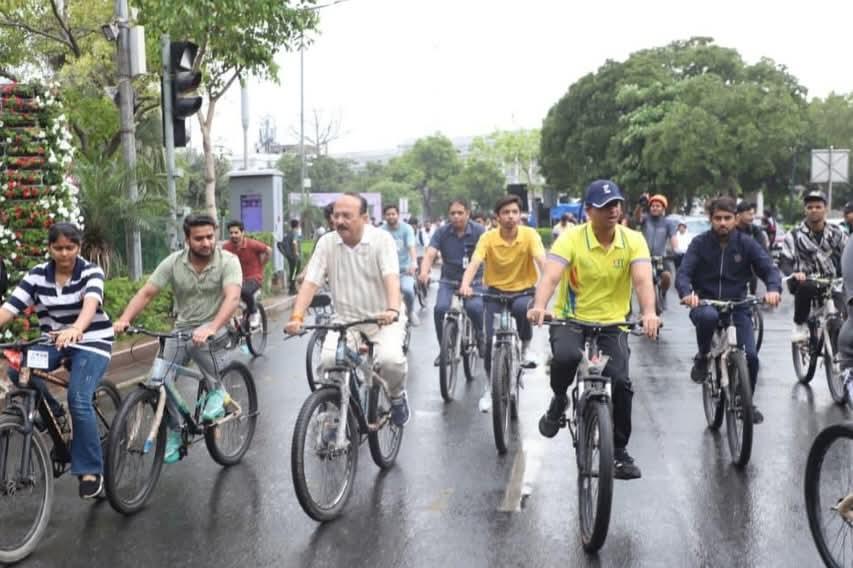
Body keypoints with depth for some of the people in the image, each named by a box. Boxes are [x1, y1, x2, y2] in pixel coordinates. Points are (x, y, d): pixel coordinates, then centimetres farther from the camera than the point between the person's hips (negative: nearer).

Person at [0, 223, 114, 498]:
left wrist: (76, 330, -54)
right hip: (54, 342, 4)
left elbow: (90, 303, -33)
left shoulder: (91, 271, -12)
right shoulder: (37, 275, -3)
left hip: (92, 343, -4)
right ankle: (53, 413, 3)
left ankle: (91, 470, -7)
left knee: (79, 400, -22)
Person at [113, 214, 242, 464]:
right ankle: (173, 433, 20)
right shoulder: (173, 262, -6)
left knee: (201, 340, -37)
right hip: (181, 328, 4)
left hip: (215, 328, -4)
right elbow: (145, 293, -9)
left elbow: (232, 298, -30)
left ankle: (217, 390, -10)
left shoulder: (228, 261, -15)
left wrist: (210, 328, -47)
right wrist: (124, 320, -27)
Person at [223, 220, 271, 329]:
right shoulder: (226, 247, -8)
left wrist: (259, 266, 7)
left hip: (254, 278, -4)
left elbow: (268, 251, 0)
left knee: (245, 291, -36)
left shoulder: (252, 244, -16)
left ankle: (254, 313, -5)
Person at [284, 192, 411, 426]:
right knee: (329, 360, -24)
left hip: (383, 319, -3)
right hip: (345, 319, 3)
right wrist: (297, 316, -23)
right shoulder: (327, 243, -2)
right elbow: (310, 283, -8)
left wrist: (393, 310, -44)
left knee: (390, 358, -29)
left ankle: (397, 396, 6)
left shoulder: (381, 239, -11)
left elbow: (391, 278, -25)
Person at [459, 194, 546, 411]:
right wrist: (465, 284, -44)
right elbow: (474, 263, -24)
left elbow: (542, 261, -26)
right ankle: (490, 387, 14)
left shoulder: (530, 235, -13)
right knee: (491, 340, -8)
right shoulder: (488, 238, -11)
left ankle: (526, 347, -7)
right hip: (496, 292, 1)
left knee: (522, 308, -37)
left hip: (524, 291, -1)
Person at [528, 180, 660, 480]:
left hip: (612, 324, 2)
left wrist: (649, 312, -41)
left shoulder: (633, 240, -5)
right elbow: (551, 275, -25)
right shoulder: (571, 238, -10)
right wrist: (539, 306, -45)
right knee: (566, 357, -33)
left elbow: (643, 279, -21)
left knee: (621, 381, -15)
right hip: (570, 320, -2)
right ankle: (559, 400, 2)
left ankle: (619, 451, 6)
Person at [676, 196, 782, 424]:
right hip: (705, 303, -2)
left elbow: (769, 268, -8)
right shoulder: (700, 243, -3)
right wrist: (687, 293, -35)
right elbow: (683, 273, -12)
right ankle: (702, 358, -8)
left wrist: (774, 289, -31)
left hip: (737, 306, 2)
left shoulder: (746, 244, 0)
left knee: (750, 356, -11)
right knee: (708, 316, -38)